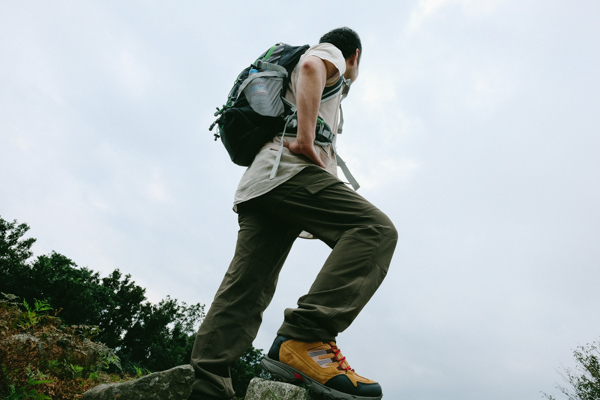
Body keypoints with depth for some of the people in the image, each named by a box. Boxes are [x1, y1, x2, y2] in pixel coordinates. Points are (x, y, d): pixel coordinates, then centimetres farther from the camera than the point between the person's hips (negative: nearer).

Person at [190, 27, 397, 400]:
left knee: (244, 291, -3)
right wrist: (307, 140, -18)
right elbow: (311, 68, -7)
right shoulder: (329, 52, 19)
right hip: (291, 170, -9)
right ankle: (304, 339, -33)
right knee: (376, 230, -21)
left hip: (256, 186, 9)